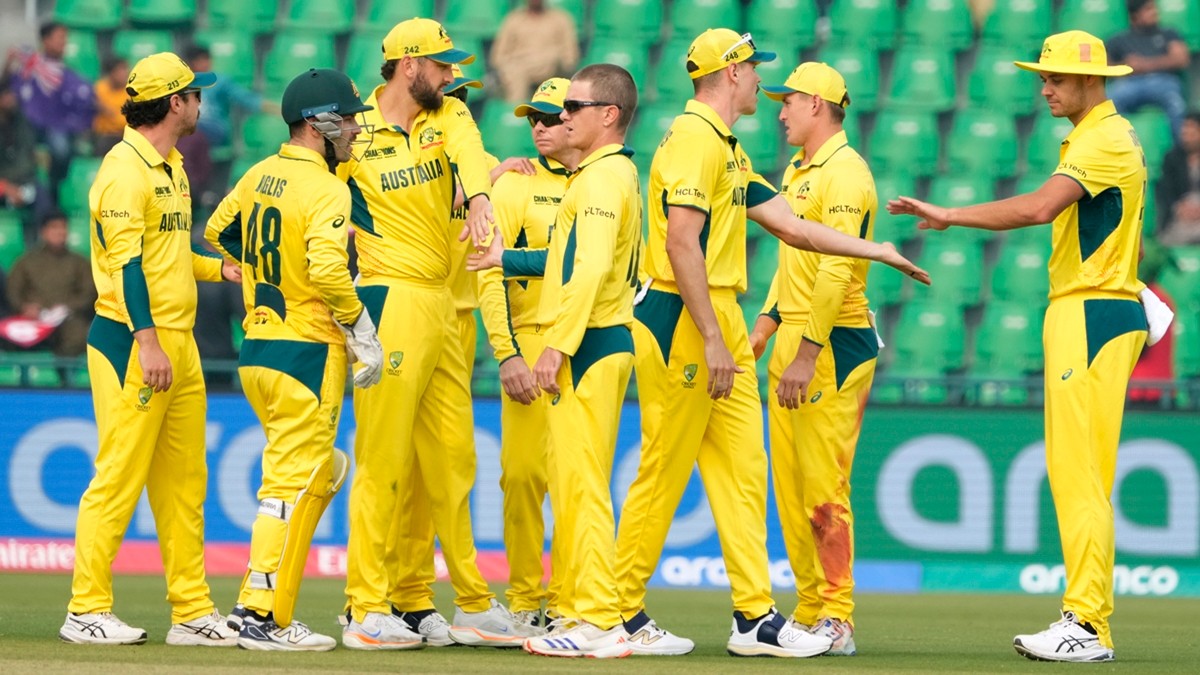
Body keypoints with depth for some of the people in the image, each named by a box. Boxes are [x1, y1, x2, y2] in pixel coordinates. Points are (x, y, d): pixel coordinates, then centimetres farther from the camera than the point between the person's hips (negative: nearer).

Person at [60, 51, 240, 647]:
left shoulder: (171, 168, 18)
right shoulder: (126, 167, -12)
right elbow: (126, 260, -19)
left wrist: (219, 269, 20)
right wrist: (147, 341, -24)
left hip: (178, 343, 10)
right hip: (132, 342, -10)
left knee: (184, 483, 9)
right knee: (120, 476, -9)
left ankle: (192, 613, 13)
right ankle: (86, 610, -5)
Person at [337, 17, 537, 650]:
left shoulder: (449, 115, 7)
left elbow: (468, 155, -14)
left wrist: (479, 198, -37)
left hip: (442, 306, 7)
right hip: (391, 305, -7)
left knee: (452, 460, 13)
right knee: (382, 459, -8)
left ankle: (473, 604, 21)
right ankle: (367, 608, -5)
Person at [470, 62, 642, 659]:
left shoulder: (603, 175, -13)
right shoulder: (613, 173, 19)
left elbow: (590, 269, -22)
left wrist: (558, 345, -24)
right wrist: (508, 259, 31)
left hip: (591, 342, -10)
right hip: (602, 342, 10)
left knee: (581, 484, -11)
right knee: (574, 485, 13)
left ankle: (597, 623, -13)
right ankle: (589, 614, 16)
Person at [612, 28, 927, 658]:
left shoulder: (728, 150, 20)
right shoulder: (692, 140, -13)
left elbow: (790, 226, 23)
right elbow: (682, 244, -20)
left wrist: (879, 251, 23)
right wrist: (711, 340, -23)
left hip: (721, 320, 10)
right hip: (681, 321, -10)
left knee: (742, 469, 6)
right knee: (663, 471, -6)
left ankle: (755, 617, 6)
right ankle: (621, 615, 1)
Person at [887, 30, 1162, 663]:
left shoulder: (1105, 140, -14)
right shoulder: (1097, 137, 20)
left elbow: (1039, 207, -27)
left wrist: (951, 216, -23)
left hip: (1093, 316, -11)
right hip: (1077, 313, 11)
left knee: (1081, 472, -13)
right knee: (1072, 473, 10)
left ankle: (1088, 627, -16)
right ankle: (1085, 620, 11)